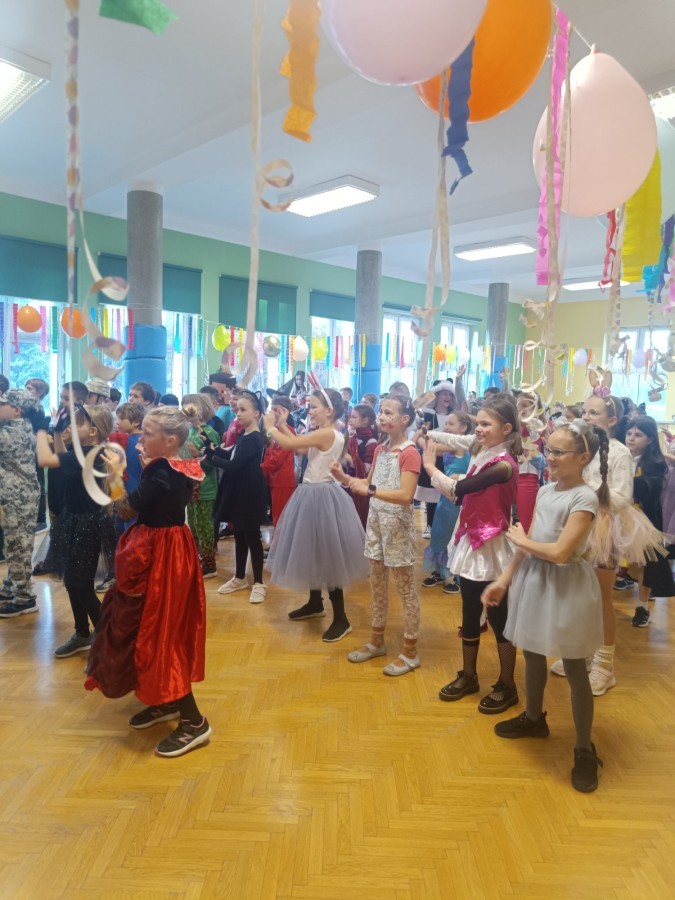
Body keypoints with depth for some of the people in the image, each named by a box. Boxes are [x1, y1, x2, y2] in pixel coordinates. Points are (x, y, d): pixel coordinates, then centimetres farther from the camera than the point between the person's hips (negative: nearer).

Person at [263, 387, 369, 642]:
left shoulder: (326, 433, -20)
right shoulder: (327, 434, 9)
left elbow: (289, 444, -19)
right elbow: (300, 448, 14)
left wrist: (270, 426, -2)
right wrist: (282, 425, 13)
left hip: (322, 496, -10)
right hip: (314, 494, 10)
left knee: (327, 556, -3)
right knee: (314, 552, 20)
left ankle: (341, 619, 6)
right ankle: (315, 603, 36)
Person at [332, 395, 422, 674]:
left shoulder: (410, 453, -15)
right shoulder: (380, 449, 10)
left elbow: (405, 496, -24)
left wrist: (369, 490, -29)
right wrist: (343, 477, -2)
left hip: (397, 524, -8)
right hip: (376, 521, 8)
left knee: (406, 589, 4)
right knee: (377, 585, 17)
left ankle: (410, 652, 16)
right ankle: (376, 641, 32)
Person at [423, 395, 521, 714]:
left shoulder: (503, 464, -21)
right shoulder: (482, 450, 4)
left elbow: (457, 490, -22)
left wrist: (430, 467, -8)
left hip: (491, 547, -8)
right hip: (470, 541, 8)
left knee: (498, 618, 6)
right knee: (469, 615, 18)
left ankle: (507, 685, 23)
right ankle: (468, 675, 34)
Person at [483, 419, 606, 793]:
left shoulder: (585, 498, -19)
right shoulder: (545, 491, 3)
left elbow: (560, 553, -26)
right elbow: (528, 544, 7)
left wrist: (518, 538, -11)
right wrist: (504, 579, 4)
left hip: (566, 587, -7)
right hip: (533, 580, 7)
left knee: (574, 669, 5)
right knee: (533, 655, 21)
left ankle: (584, 751, 21)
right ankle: (533, 718, 43)